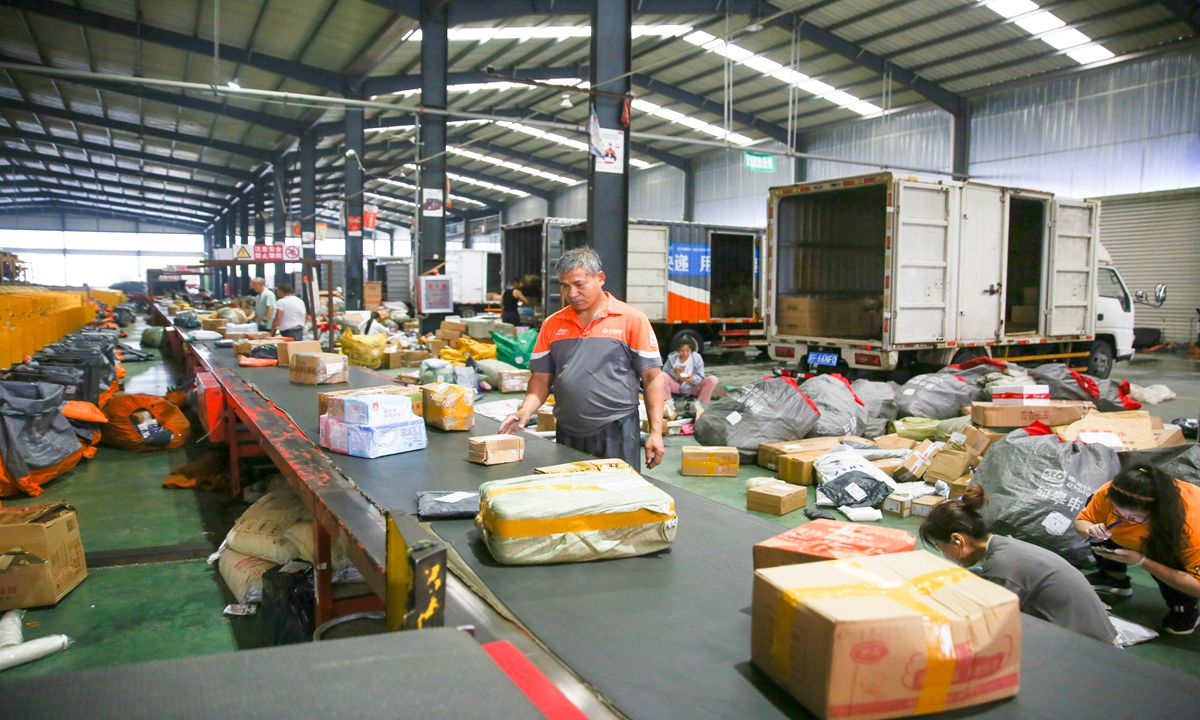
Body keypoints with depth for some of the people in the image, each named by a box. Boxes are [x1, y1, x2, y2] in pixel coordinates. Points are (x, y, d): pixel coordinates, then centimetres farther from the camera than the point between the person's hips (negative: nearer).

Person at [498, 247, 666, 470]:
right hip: (567, 435, 4)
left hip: (616, 434, -3)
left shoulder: (632, 319, -3)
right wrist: (525, 411, -6)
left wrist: (656, 432, -8)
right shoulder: (552, 324, 8)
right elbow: (542, 378, 12)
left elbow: (652, 378, -2)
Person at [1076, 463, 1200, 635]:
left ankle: (1185, 609, -9)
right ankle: (1115, 577, 5)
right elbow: (1082, 521, -9)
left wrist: (1141, 561, -42)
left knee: (1164, 552, -36)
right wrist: (1092, 531, -33)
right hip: (1147, 542, 5)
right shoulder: (1109, 493, -28)